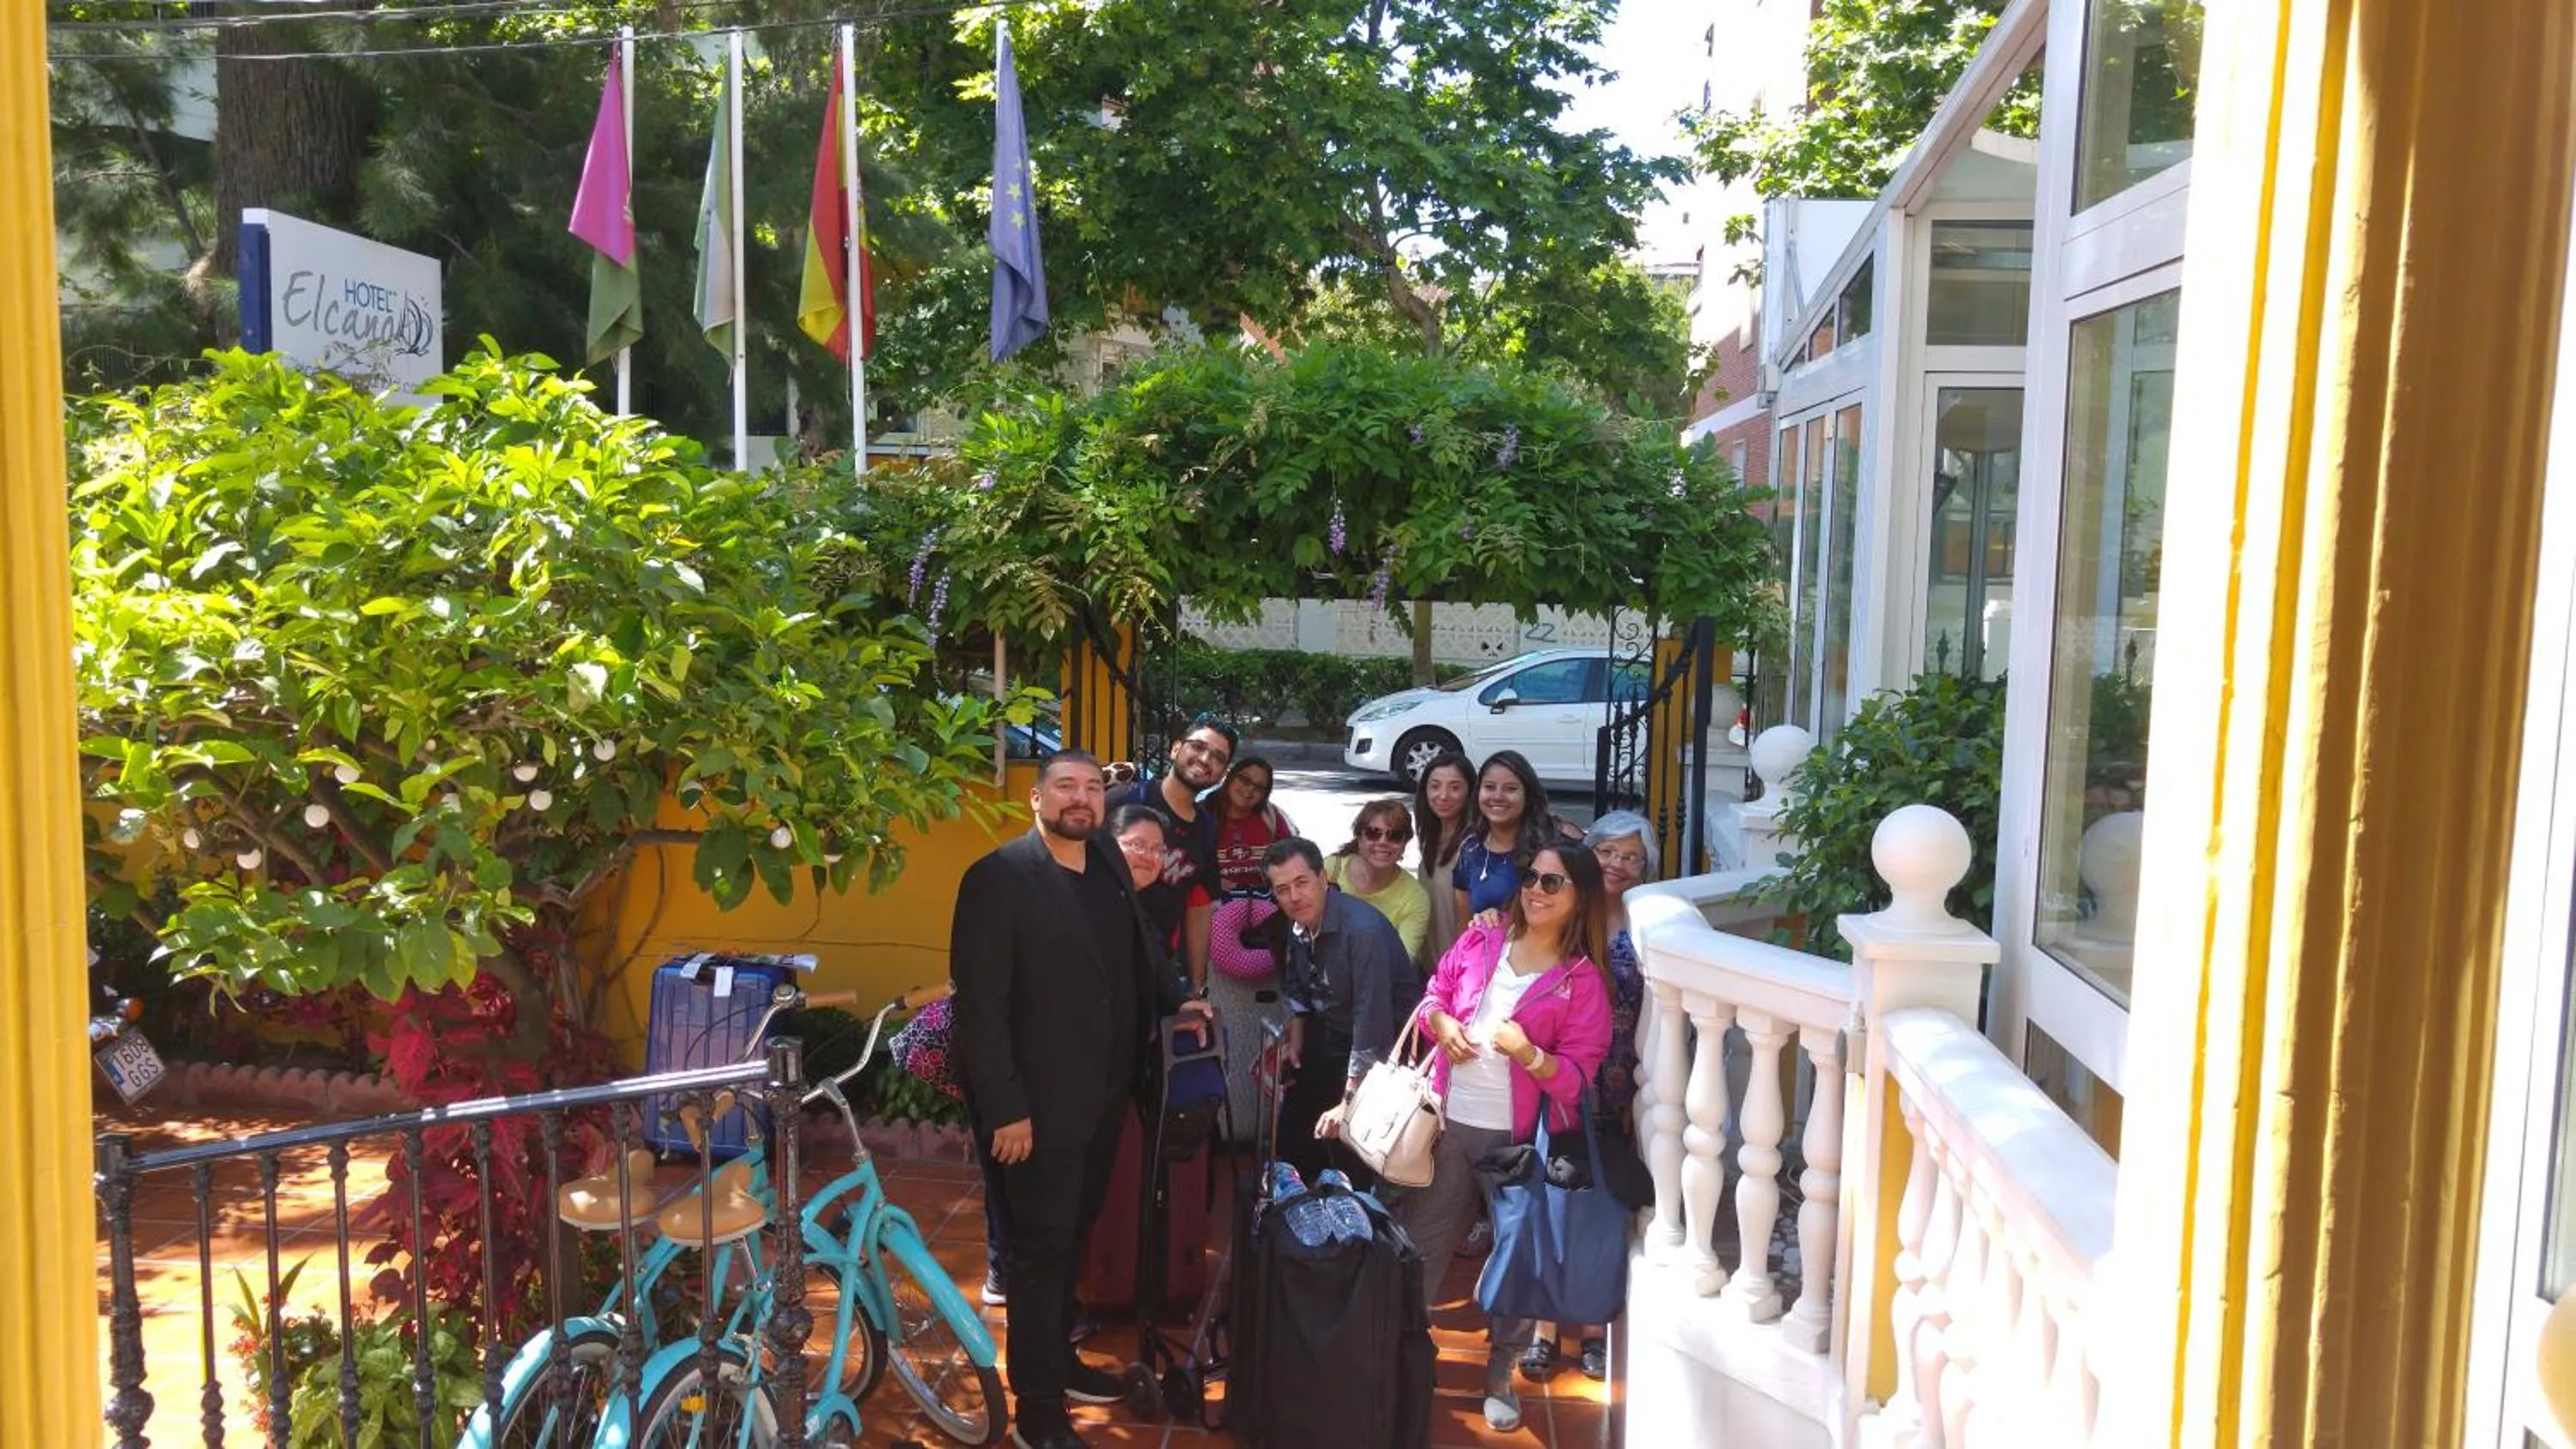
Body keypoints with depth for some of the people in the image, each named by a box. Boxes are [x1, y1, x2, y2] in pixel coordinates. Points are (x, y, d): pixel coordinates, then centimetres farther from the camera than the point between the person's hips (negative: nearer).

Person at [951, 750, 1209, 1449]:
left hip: (1104, 1094, 7)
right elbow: (980, 1002, -18)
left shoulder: (1108, 865, 7)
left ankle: (1058, 1359, 37)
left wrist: (1175, 1000, 9)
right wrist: (1004, 1107, -21)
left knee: (1072, 1236, 20)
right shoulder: (998, 877, -15)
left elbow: (1139, 949, 23)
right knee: (1043, 1248, 2)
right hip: (1039, 1101, -7)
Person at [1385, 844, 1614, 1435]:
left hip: (1519, 1139, -2)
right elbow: (1433, 994, 13)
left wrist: (1528, 1054, -29)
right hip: (1448, 1122, 3)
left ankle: (1500, 1375, 29)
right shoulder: (1480, 941, 1)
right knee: (1417, 1243, 12)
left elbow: (1578, 1077, -12)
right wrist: (1440, 1021, -9)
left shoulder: (1582, 982, -9)